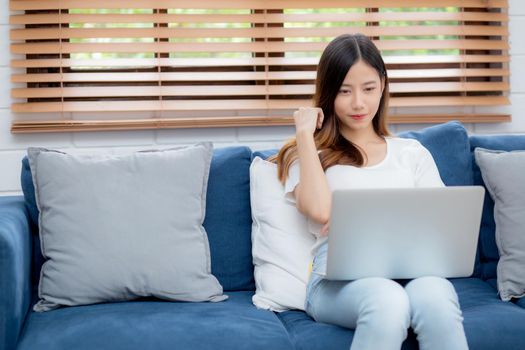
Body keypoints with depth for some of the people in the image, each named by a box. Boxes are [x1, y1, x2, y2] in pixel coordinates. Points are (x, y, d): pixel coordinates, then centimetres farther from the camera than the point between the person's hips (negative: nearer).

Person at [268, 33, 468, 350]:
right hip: (338, 279, -2)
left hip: (411, 273, 2)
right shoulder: (310, 155, 16)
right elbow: (319, 211, -6)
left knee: (434, 297, -36)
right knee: (388, 301, -38)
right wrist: (305, 133, 4)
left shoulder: (413, 153, 24)